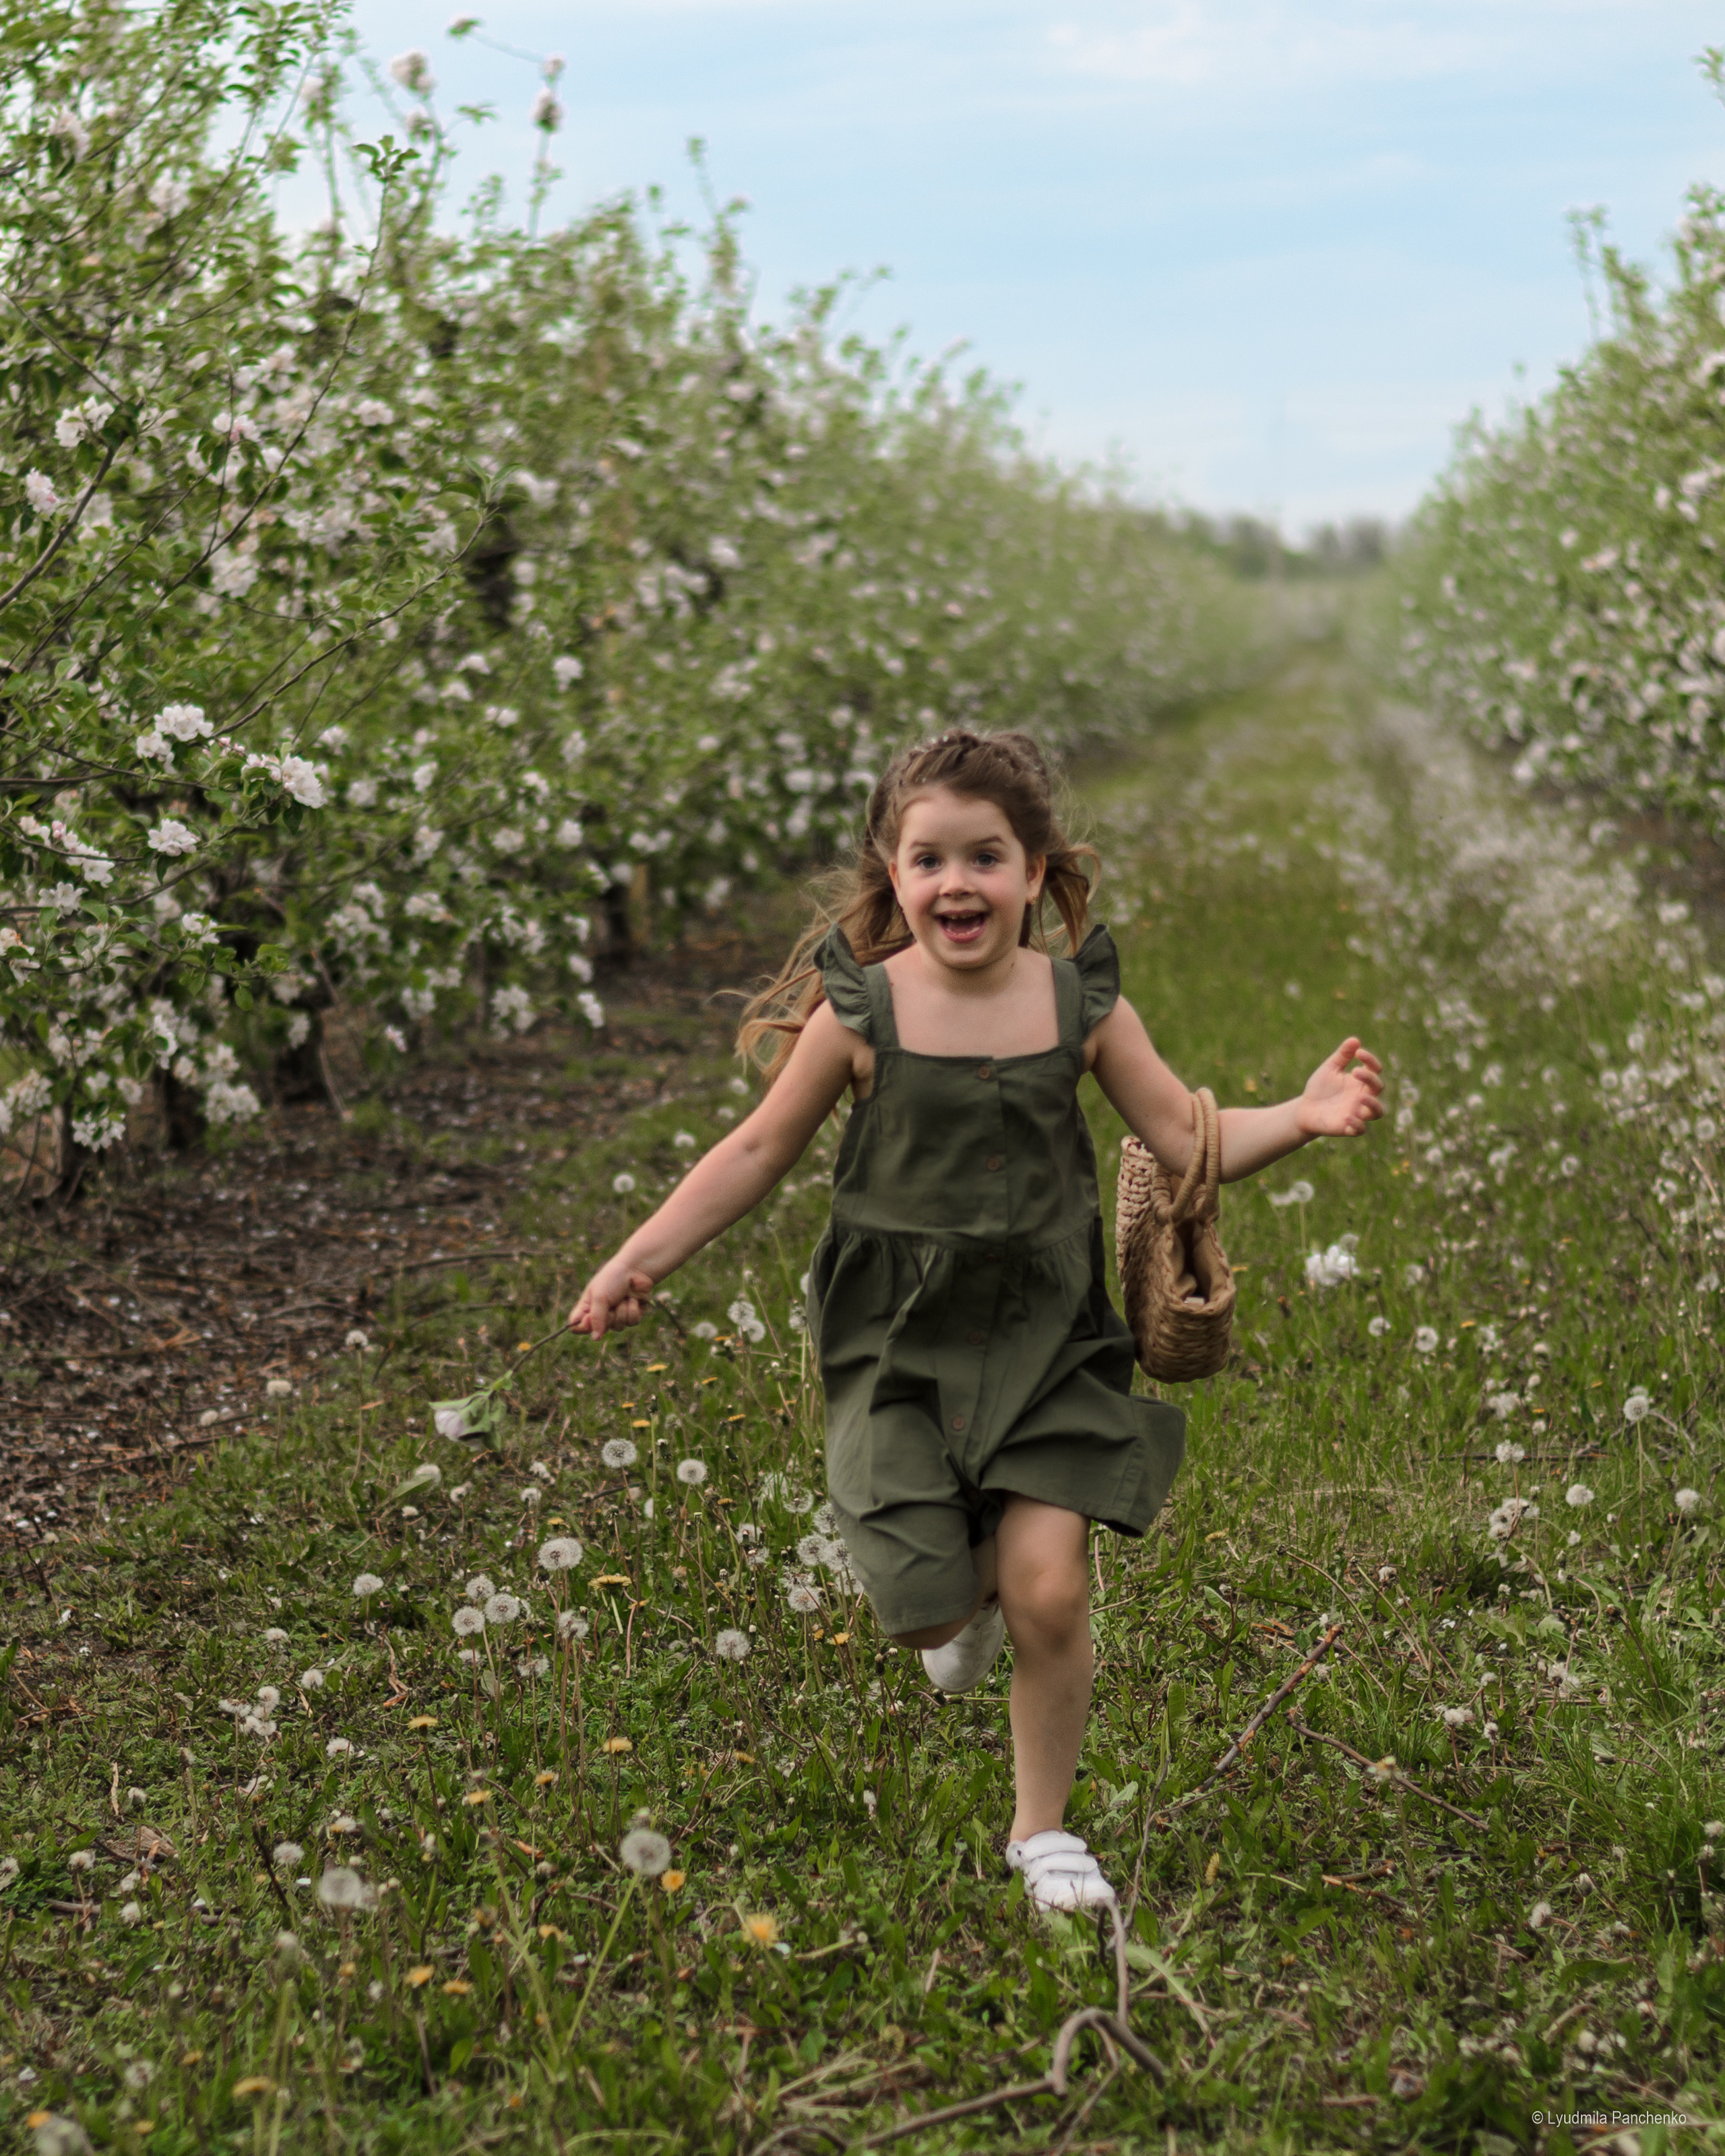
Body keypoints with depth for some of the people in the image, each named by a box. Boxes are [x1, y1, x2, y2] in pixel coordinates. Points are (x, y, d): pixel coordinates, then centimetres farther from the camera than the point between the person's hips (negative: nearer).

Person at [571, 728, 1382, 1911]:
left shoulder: (1083, 1004, -3)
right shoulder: (861, 1013, -7)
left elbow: (1186, 1137, 1)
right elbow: (763, 1150, 4)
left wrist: (1301, 1116, -15)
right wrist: (646, 1256, 1)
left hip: (1046, 1334, 1)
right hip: (900, 1340, -1)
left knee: (1049, 1589, -8)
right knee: (930, 1610, -8)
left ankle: (1045, 1828, 16)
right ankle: (966, 1598, 34)